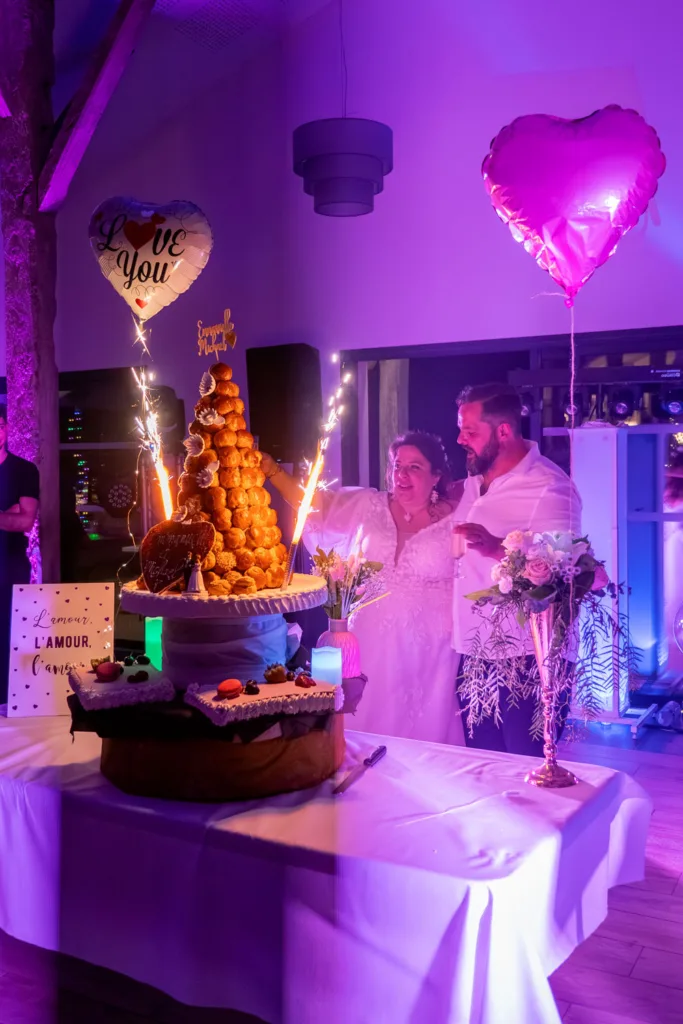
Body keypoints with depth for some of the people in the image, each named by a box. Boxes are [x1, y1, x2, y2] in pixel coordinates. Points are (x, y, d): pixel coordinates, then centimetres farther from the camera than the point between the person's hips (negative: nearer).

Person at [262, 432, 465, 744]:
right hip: (372, 644, 3)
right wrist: (271, 470, -5)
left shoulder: (455, 521, -5)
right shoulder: (368, 505, 3)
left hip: (428, 649, -3)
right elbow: (313, 504, 3)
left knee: (425, 729, 8)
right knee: (370, 724, 12)